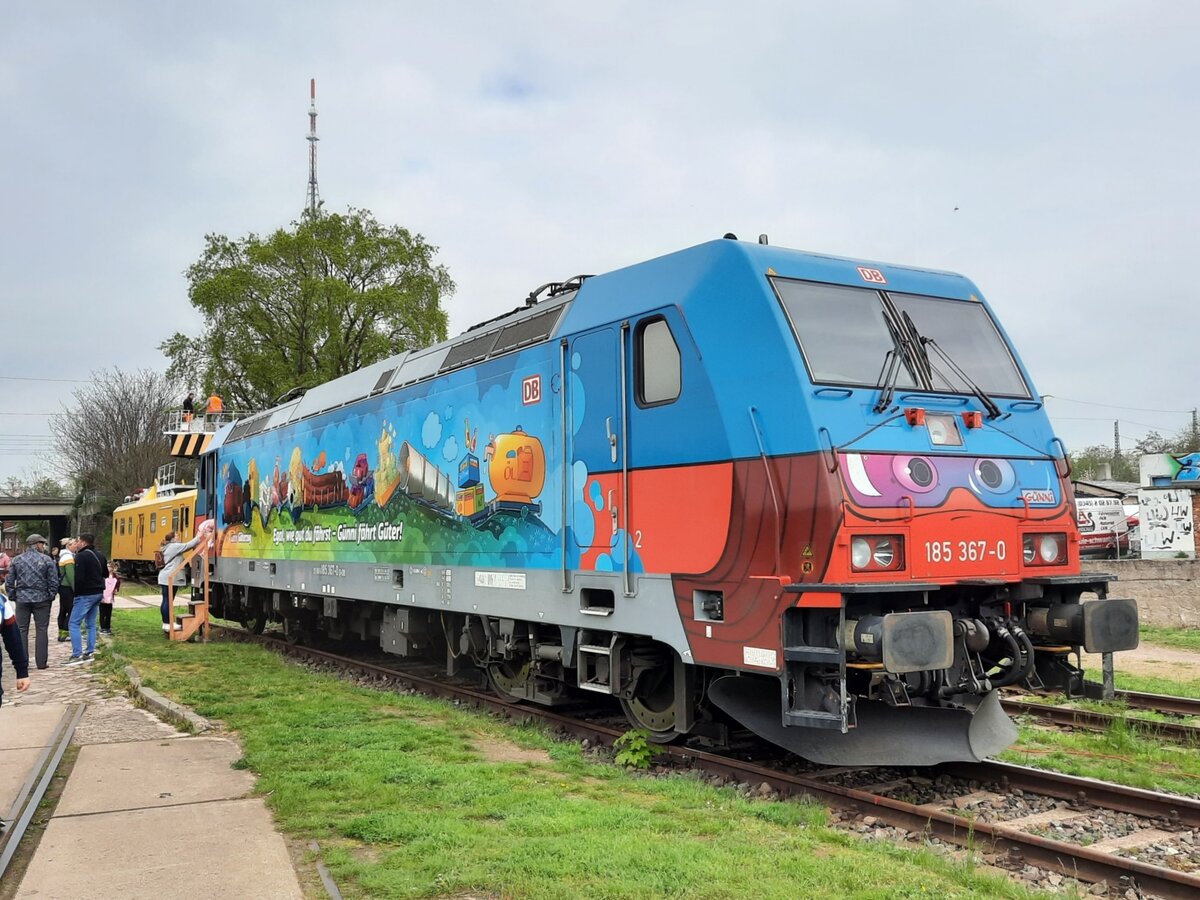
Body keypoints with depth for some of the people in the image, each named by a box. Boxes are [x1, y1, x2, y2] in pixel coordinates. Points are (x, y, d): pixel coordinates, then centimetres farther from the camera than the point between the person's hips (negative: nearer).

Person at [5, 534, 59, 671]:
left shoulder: (16, 560, 4)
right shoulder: (46, 560, -4)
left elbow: (9, 582, 3)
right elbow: (54, 581, -6)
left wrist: (13, 597, 11)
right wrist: (51, 596, 6)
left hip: (22, 599, 2)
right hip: (41, 599, -2)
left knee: (21, 630, 8)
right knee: (42, 630, 5)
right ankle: (41, 662, 5)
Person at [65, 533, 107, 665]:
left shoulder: (81, 556, -15)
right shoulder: (99, 555, 11)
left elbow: (78, 578, -20)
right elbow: (105, 573, 21)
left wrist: (75, 593, -11)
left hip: (85, 595, -9)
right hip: (98, 593, 9)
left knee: (74, 624, -6)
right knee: (91, 624, 15)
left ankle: (77, 655, -11)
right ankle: (89, 653, 15)